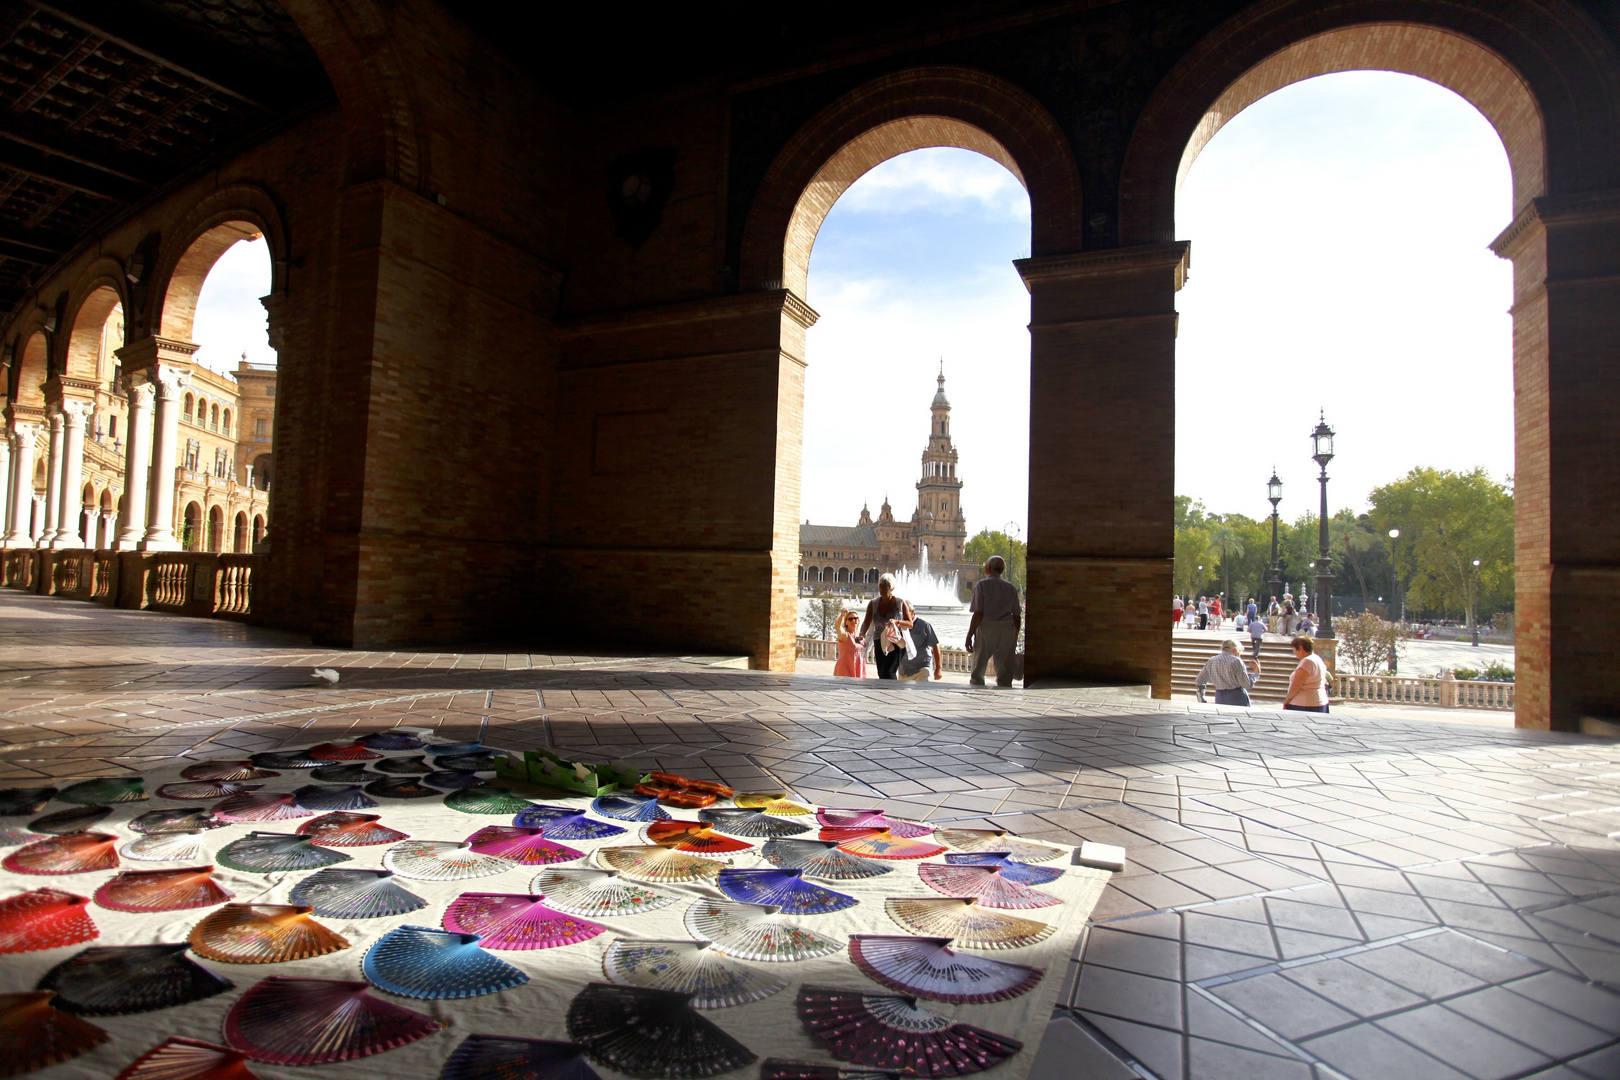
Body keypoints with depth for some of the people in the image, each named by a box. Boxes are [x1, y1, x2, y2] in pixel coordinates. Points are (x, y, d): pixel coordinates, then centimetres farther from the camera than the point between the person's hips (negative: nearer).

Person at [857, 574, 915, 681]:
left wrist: (896, 622, -20)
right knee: (881, 675, 5)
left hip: (897, 644, -4)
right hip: (880, 644, 4)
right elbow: (866, 623, -2)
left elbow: (910, 624, 0)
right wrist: (861, 635, -21)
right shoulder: (873, 604, 5)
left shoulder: (900, 603, -1)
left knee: (887, 673, -18)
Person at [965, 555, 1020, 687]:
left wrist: (969, 636, -6)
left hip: (986, 629, -3)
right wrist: (1015, 637, 17)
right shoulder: (1011, 587, 8)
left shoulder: (982, 584, -4)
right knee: (1005, 673, 7)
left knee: (978, 671, 9)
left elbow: (978, 614, -11)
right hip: (1007, 631, 3)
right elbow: (1017, 616, 8)